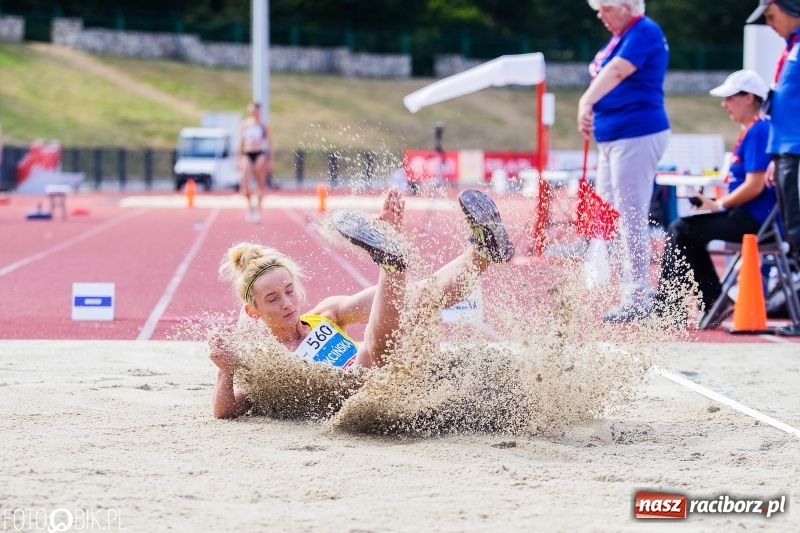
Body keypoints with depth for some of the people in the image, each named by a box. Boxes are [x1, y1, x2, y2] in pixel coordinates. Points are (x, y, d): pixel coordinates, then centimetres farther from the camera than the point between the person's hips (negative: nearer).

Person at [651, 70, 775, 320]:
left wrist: (718, 205, -10)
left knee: (681, 231, -12)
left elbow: (755, 186, -21)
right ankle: (713, 303, 10)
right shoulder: (750, 130, 18)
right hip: (745, 216, 11)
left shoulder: (758, 131, -15)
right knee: (680, 230, 14)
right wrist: (717, 203, 7)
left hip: (753, 220, -11)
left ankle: (665, 308, -8)